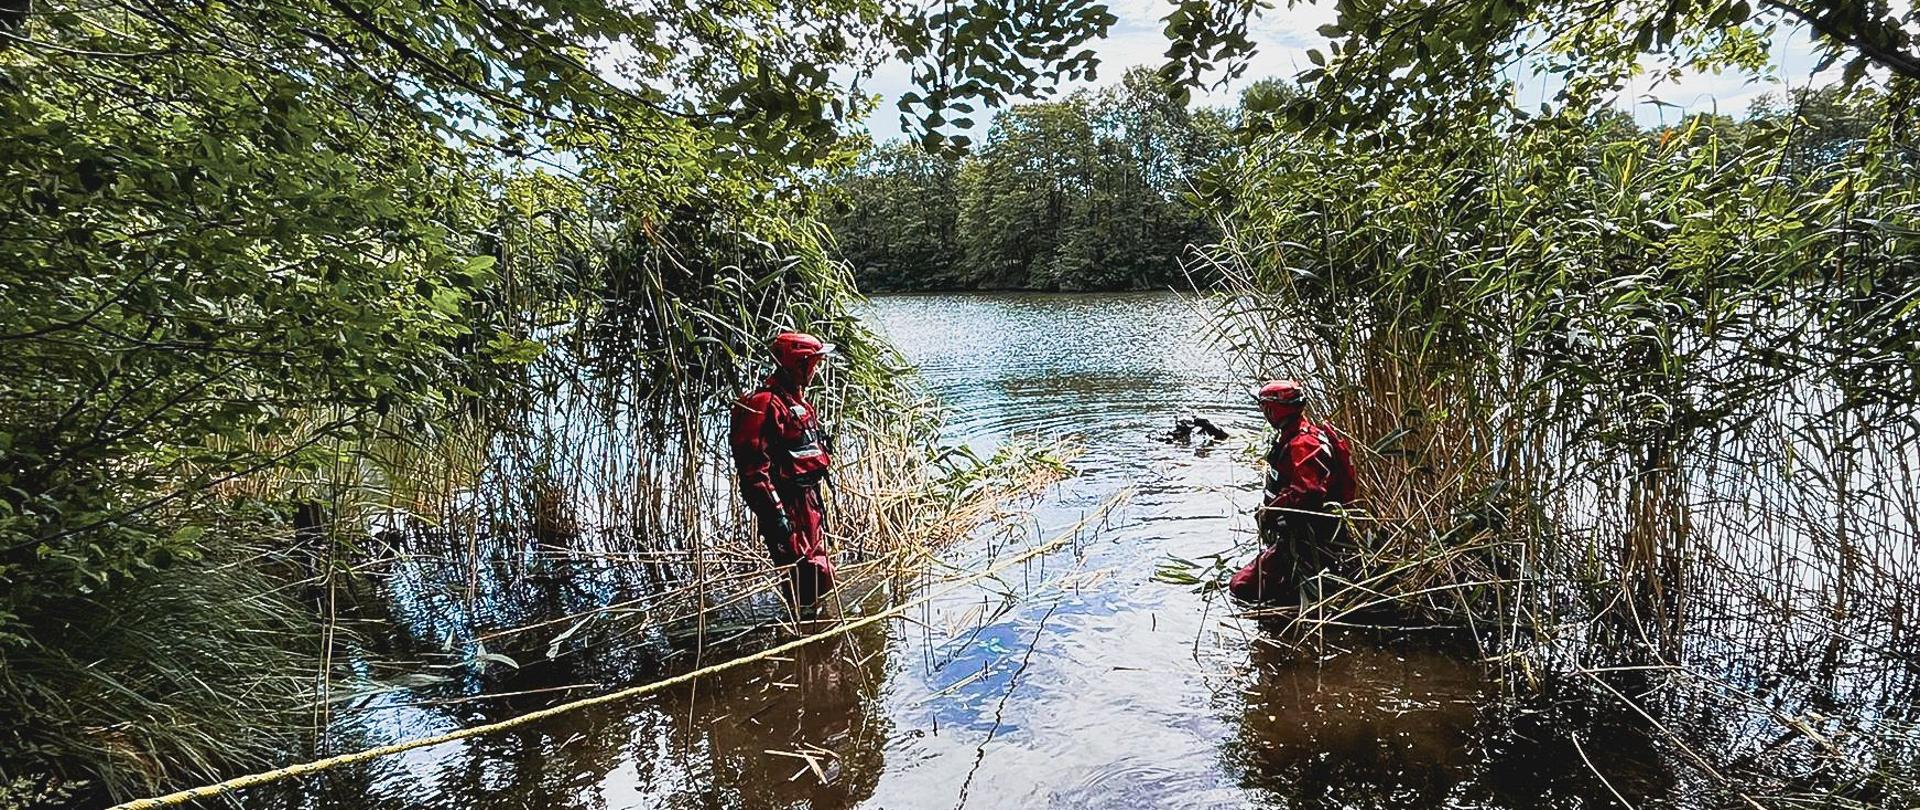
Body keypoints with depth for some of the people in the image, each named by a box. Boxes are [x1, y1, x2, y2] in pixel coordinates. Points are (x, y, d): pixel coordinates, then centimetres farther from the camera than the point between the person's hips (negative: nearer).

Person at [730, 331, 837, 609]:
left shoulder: (796, 399, 15)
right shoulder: (766, 404, -18)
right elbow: (754, 466, -23)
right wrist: (774, 513, -25)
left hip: (807, 502, 10)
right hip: (787, 507, -10)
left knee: (821, 576, 17)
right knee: (802, 580, -6)